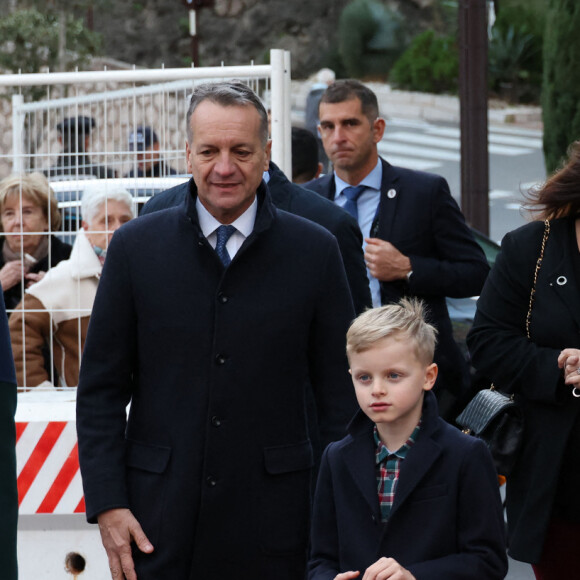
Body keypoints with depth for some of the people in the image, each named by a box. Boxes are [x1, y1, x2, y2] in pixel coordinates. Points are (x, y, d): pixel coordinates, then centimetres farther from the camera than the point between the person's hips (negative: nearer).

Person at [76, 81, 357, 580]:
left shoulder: (315, 251, 2)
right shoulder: (136, 247, 3)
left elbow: (340, 394, 4)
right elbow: (101, 389, 5)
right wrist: (107, 503, -3)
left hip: (272, 520, 0)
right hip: (162, 516, 0)